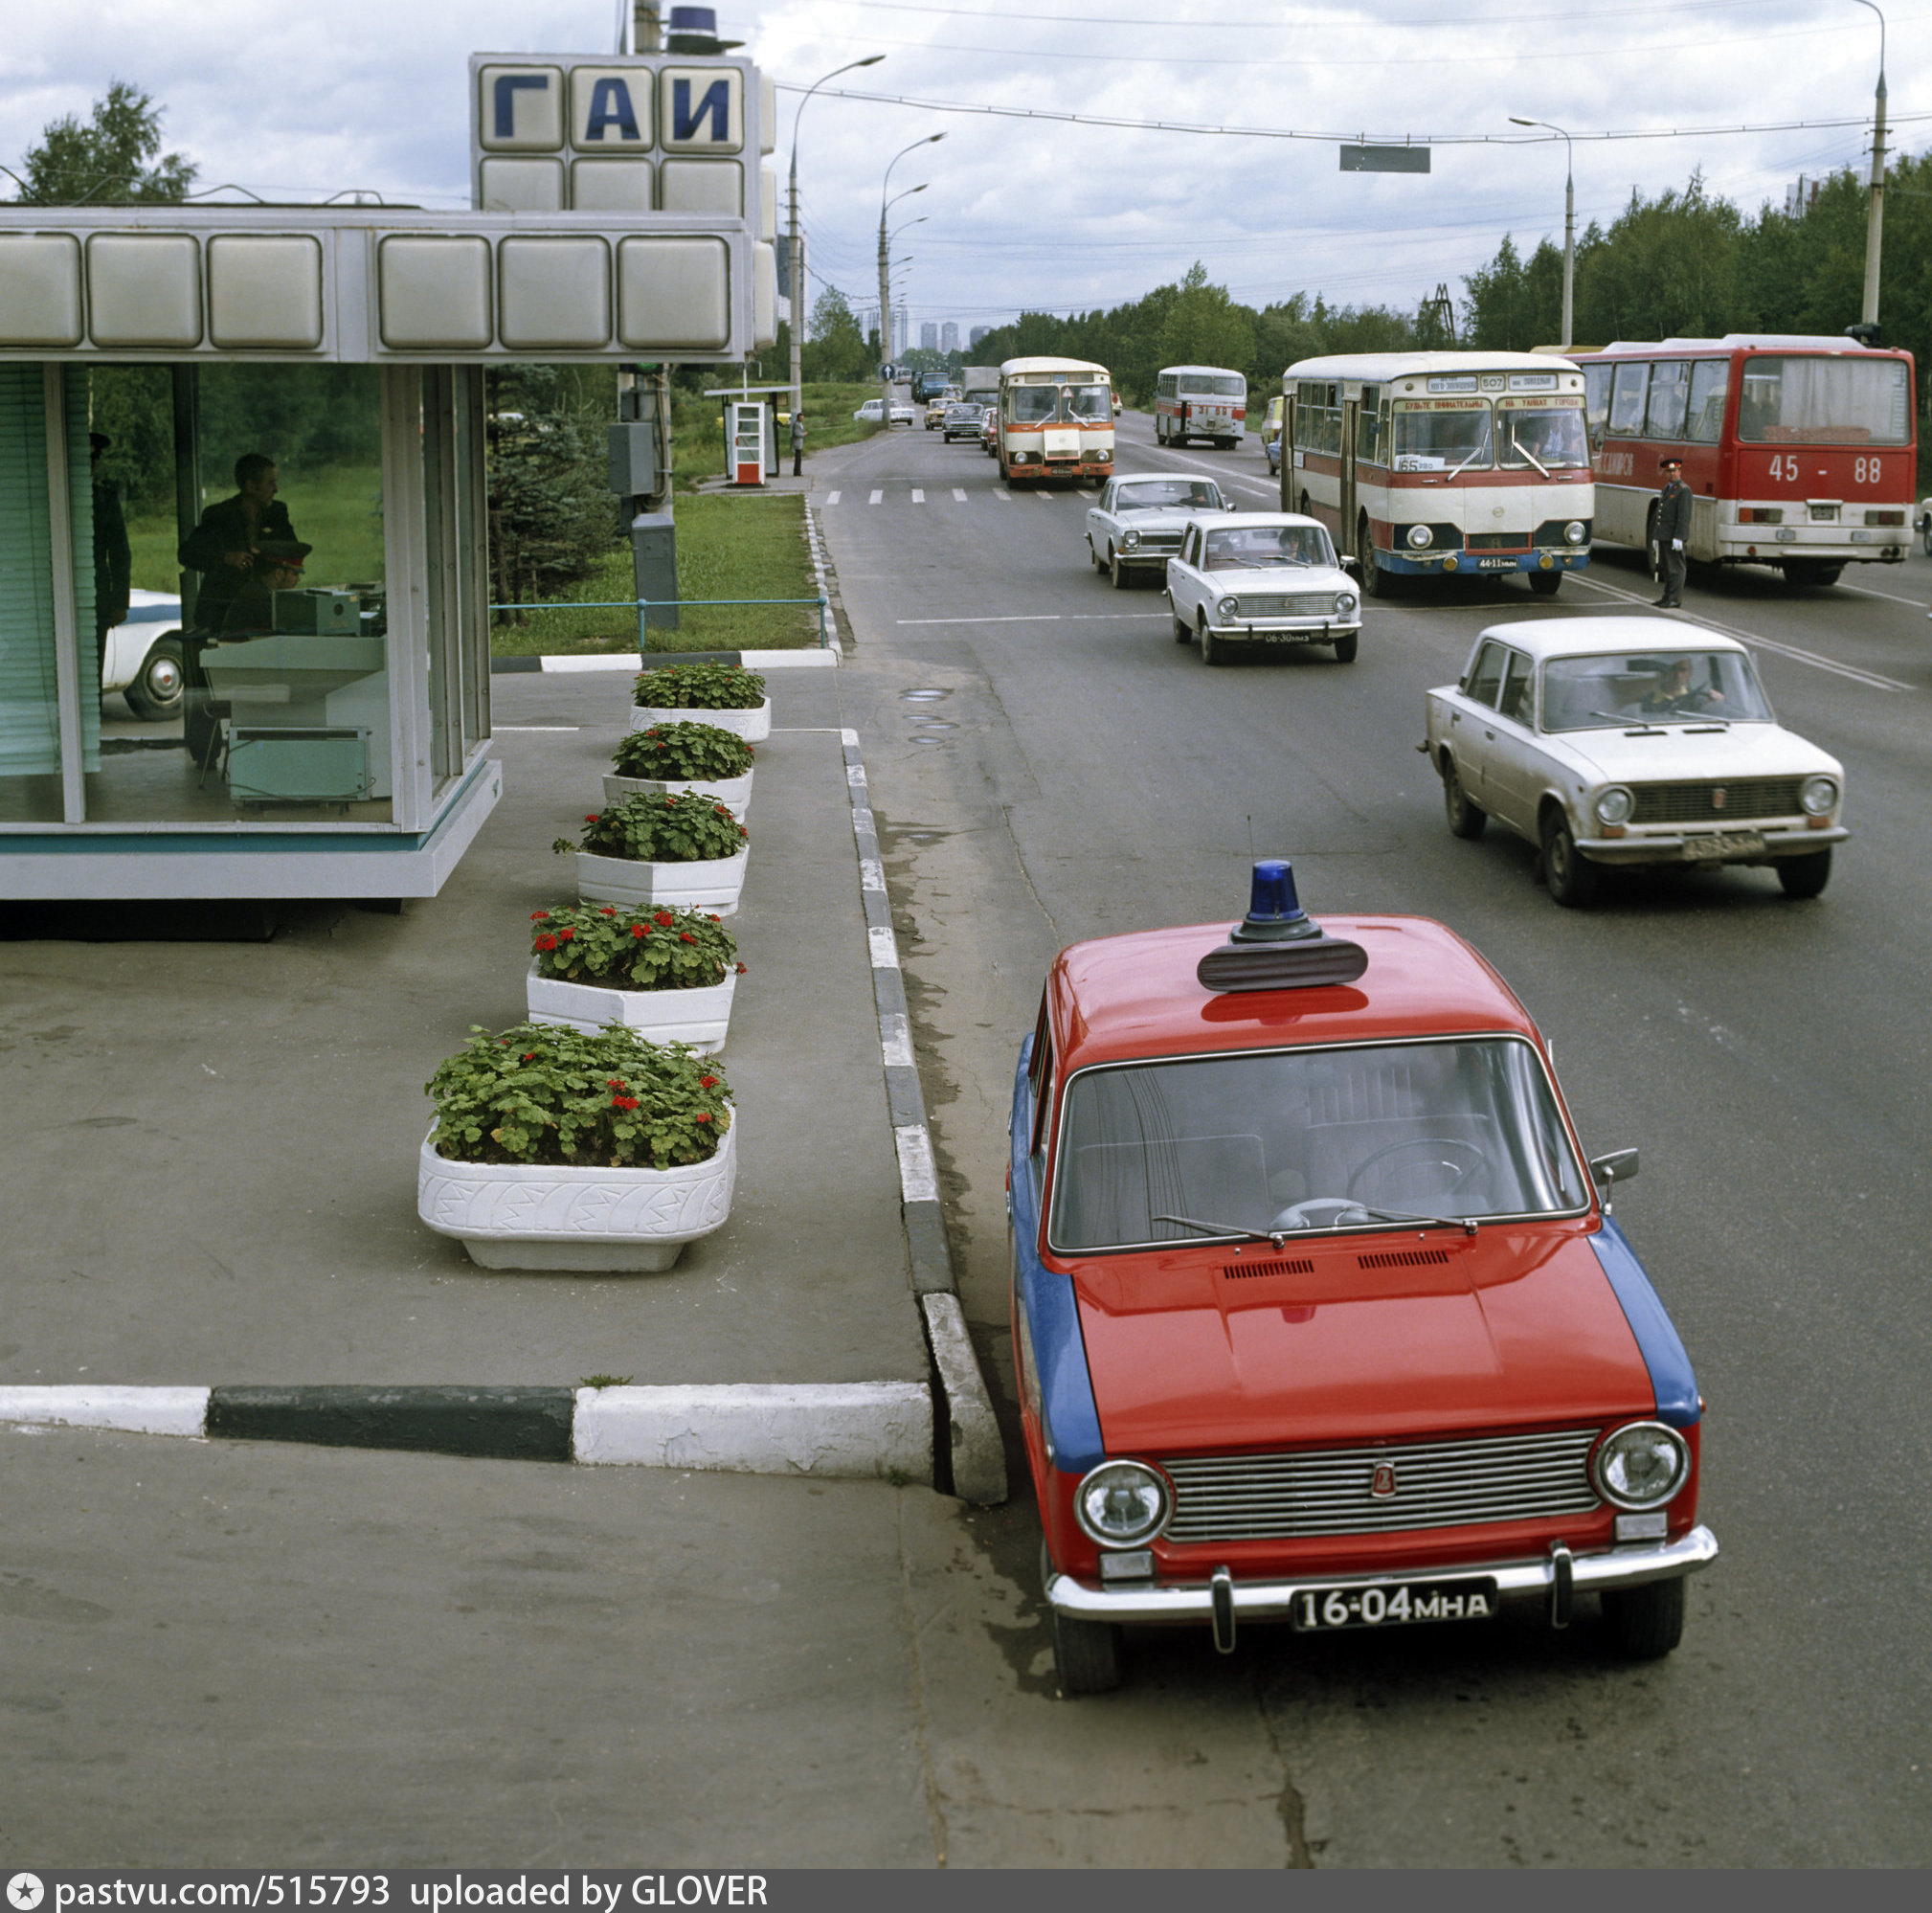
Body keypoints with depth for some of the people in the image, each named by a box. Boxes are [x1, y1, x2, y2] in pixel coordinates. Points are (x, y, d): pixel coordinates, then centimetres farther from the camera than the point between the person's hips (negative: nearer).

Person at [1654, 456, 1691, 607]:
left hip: (1674, 537, -9)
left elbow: (1684, 516, -16)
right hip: (1664, 537, 9)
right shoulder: (1666, 489, 18)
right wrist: (1657, 537, 19)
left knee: (1675, 568, -7)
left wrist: (1678, 538, -22)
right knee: (1665, 567, 12)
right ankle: (1667, 596, 18)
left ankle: (1675, 598, -6)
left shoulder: (1683, 490, -10)